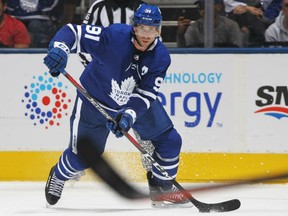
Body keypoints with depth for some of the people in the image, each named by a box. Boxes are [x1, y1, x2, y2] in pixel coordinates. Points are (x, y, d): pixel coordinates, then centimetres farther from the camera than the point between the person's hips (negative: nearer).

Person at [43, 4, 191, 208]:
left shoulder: (161, 57, -19)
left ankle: (162, 188, 19)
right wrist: (59, 49, -49)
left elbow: (146, 93, -21)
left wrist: (129, 115, -39)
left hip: (137, 103, 4)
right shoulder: (114, 36, -31)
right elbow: (74, 32, -28)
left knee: (169, 140, -3)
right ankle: (58, 177, 35)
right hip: (95, 100, -4)